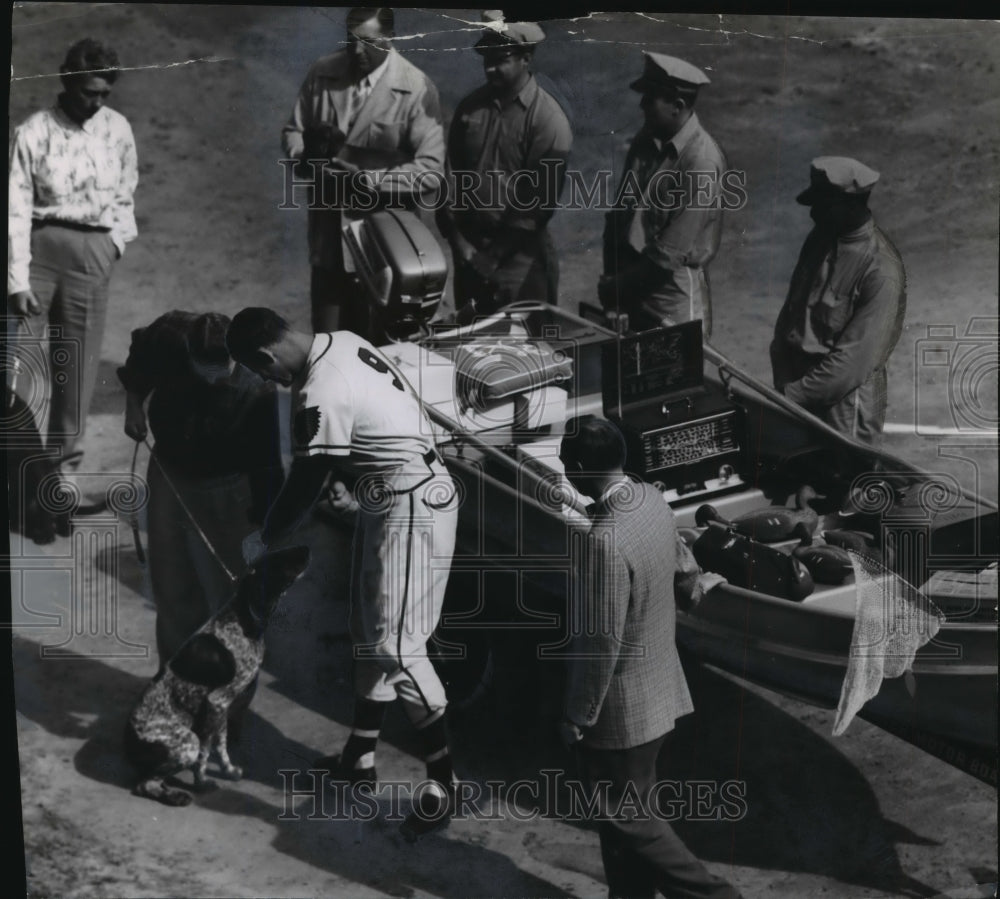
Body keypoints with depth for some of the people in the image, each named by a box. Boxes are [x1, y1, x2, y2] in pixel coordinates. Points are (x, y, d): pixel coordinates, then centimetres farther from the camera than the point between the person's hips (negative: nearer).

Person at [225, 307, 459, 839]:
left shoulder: (320, 397, -25)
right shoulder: (342, 342, 2)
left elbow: (303, 489, -15)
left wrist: (262, 542, 0)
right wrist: (345, 482, 11)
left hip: (412, 509, -10)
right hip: (387, 500, 10)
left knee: (397, 645, -9)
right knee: (369, 632, 16)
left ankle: (444, 781, -1)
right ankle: (360, 758, 28)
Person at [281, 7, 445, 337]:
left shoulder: (416, 88, -11)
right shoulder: (322, 73, 0)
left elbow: (430, 168, -14)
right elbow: (293, 131, 10)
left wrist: (368, 181, -22)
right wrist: (307, 152, -14)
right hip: (328, 226, 3)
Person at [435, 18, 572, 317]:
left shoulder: (548, 120, -11)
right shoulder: (470, 107, 5)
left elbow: (540, 201, -13)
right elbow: (451, 173, 10)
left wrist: (496, 253, -12)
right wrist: (456, 236, 0)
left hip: (520, 256, -5)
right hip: (469, 249, 5)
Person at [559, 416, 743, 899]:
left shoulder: (604, 541, -31)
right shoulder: (652, 500, -4)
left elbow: (599, 643, -26)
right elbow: (683, 568, 14)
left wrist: (577, 718, -14)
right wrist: (691, 587, 36)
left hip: (622, 709, -9)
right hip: (660, 689, 9)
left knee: (628, 819, 7)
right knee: (625, 808, 21)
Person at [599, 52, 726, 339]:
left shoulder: (701, 164, -20)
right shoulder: (647, 140, 2)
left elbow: (670, 253, -20)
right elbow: (620, 212, 8)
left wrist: (618, 287, -12)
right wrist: (612, 278, -1)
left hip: (672, 307, -7)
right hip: (631, 294, 7)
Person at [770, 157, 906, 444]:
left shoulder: (882, 271, -20)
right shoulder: (820, 240, 3)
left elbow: (854, 359, -21)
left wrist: (793, 394, -17)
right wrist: (783, 383, -2)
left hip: (844, 409, -6)